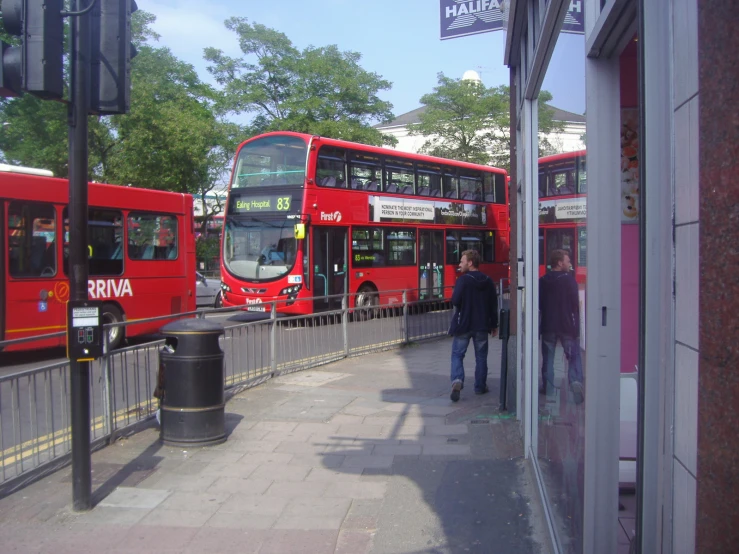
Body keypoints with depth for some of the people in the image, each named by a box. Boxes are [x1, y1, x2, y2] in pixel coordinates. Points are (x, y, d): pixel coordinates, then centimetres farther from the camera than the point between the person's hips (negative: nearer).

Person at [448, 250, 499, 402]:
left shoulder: (463, 280, -14)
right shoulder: (488, 281, 3)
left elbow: (455, 301, -20)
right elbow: (493, 305, 6)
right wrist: (494, 325, 14)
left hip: (463, 324, -4)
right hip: (482, 325, 4)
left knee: (457, 354, 4)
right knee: (481, 357, 13)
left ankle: (457, 380, -17)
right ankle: (480, 386, 17)